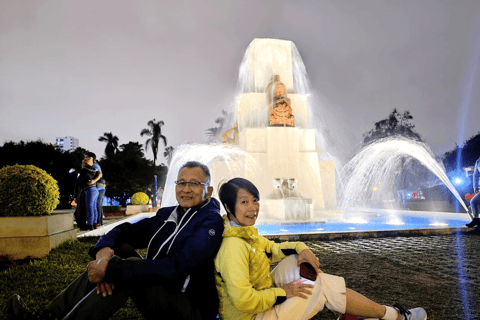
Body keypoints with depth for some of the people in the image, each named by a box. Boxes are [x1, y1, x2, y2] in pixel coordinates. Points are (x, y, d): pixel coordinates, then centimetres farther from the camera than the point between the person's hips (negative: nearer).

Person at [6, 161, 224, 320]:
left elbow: (177, 266, -27)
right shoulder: (166, 215, 9)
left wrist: (111, 269, -29)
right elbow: (125, 230, 2)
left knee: (129, 269, -26)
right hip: (159, 297, 7)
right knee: (120, 249, -4)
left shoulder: (211, 222, -15)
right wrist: (104, 249, -23)